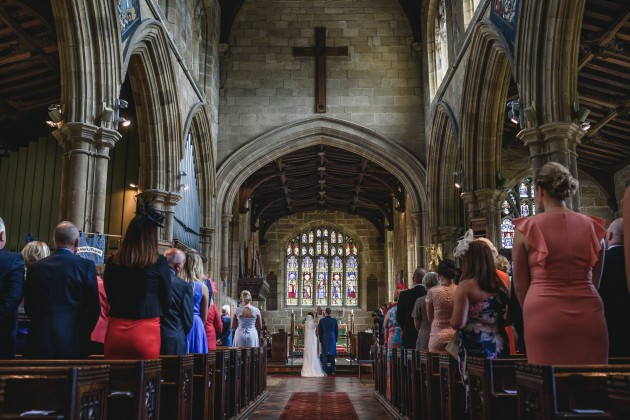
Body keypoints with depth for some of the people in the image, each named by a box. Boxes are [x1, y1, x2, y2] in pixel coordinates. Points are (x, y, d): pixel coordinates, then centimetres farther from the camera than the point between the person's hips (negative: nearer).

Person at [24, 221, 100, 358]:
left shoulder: (35, 267, 2)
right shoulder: (86, 266, -6)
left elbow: (28, 307, 9)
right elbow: (94, 307, -4)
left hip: (39, 342, 3)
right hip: (74, 342, -2)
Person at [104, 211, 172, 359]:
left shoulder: (112, 263, 1)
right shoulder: (159, 262, -7)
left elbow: (110, 298, 13)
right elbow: (166, 302, 3)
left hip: (115, 332, 3)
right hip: (146, 332, -3)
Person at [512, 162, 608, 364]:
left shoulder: (526, 228, -3)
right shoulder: (592, 226, 6)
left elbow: (520, 285, 2)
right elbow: (594, 281, 14)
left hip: (544, 315, -2)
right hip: (589, 316, 3)